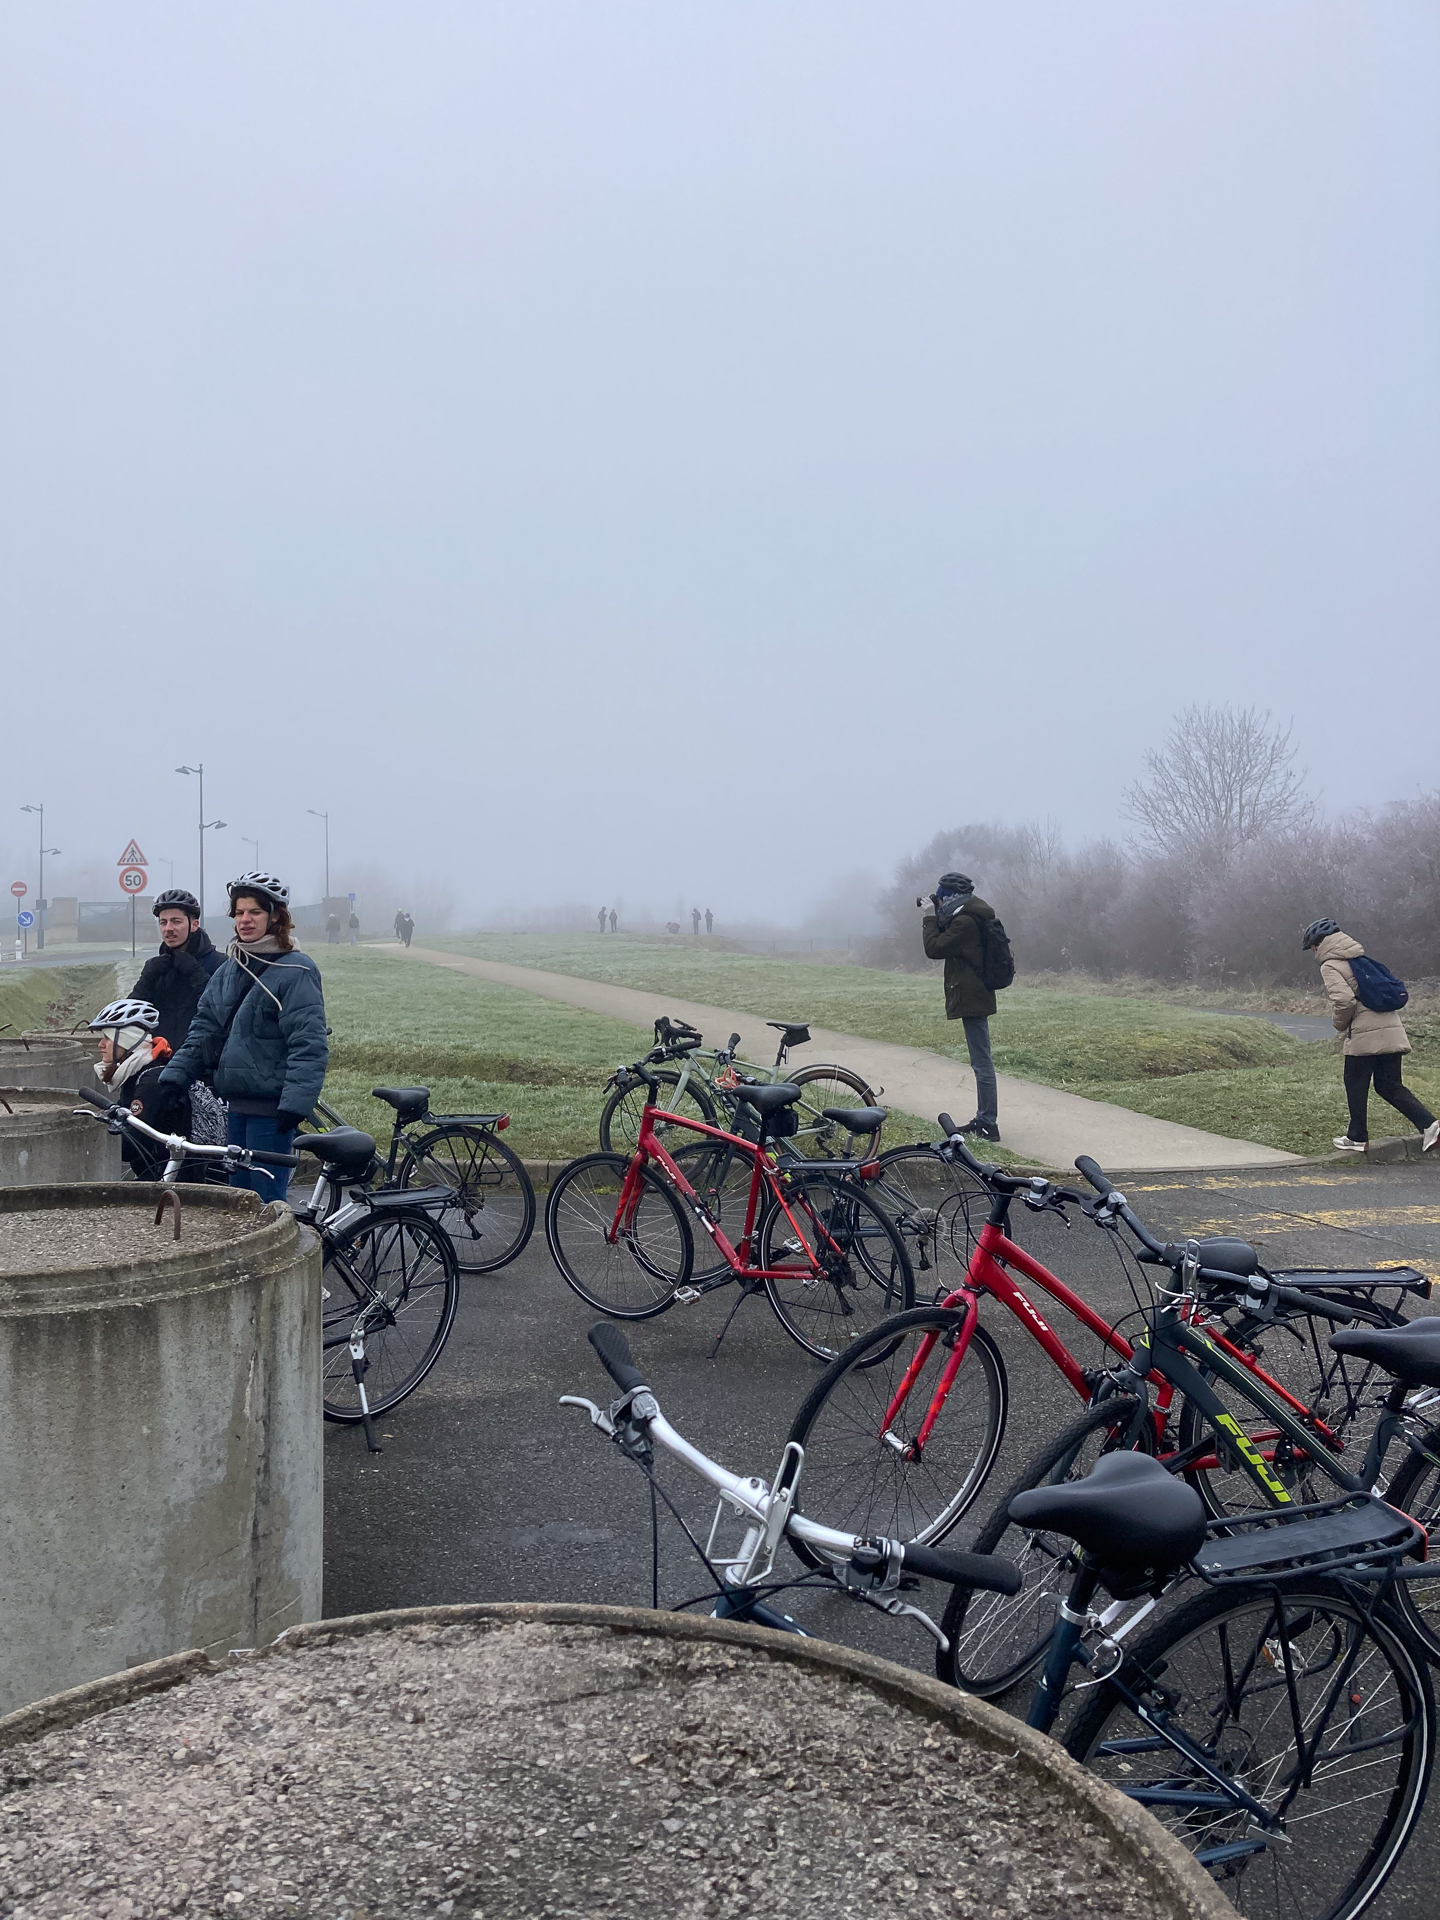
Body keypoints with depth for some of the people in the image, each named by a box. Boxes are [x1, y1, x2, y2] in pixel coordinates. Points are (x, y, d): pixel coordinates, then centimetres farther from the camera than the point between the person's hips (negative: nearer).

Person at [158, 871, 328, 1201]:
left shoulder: (295, 970, -11)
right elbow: (205, 1028, 16)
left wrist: (295, 1103, -24)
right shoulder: (231, 968, 14)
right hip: (238, 1102, 8)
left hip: (271, 1106, -8)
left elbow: (309, 1045, -16)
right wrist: (174, 1075, 5)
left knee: (266, 1202, -5)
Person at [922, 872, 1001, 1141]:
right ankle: (983, 1119, 23)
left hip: (971, 999, -11)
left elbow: (934, 948, -19)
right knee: (981, 1061, 15)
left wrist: (930, 918, -6)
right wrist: (938, 915, 11)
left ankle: (988, 1124, -5)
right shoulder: (972, 917, 14)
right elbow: (948, 941, 22)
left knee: (982, 1063, -8)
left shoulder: (965, 922, -19)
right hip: (976, 997, 11)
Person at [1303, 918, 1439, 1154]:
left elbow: (1344, 1000, -20)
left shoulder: (1330, 966, -5)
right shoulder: (1359, 959, 21)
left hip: (1364, 1035, -8)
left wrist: (1339, 1024, 0)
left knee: (1356, 1086, 8)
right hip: (1392, 1030, 8)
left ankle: (1357, 1138, 16)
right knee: (1390, 1085, 11)